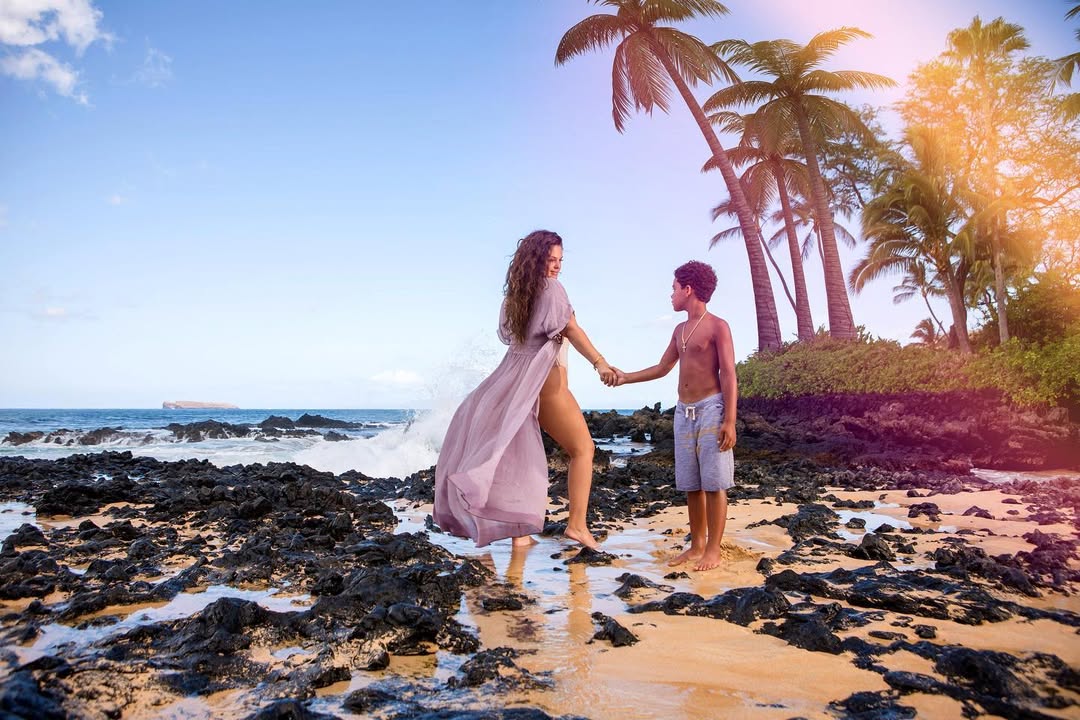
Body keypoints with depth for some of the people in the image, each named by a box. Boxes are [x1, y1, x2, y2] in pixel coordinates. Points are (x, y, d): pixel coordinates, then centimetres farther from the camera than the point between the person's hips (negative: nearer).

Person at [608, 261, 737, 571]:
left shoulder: (717, 327, -5)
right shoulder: (680, 330, 16)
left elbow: (729, 376, -10)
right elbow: (662, 368, 25)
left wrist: (730, 421, -17)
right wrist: (625, 377, 18)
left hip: (710, 409, -7)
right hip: (683, 412, 7)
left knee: (714, 483, -3)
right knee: (691, 484, 8)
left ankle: (713, 549, 3)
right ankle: (696, 545, 17)